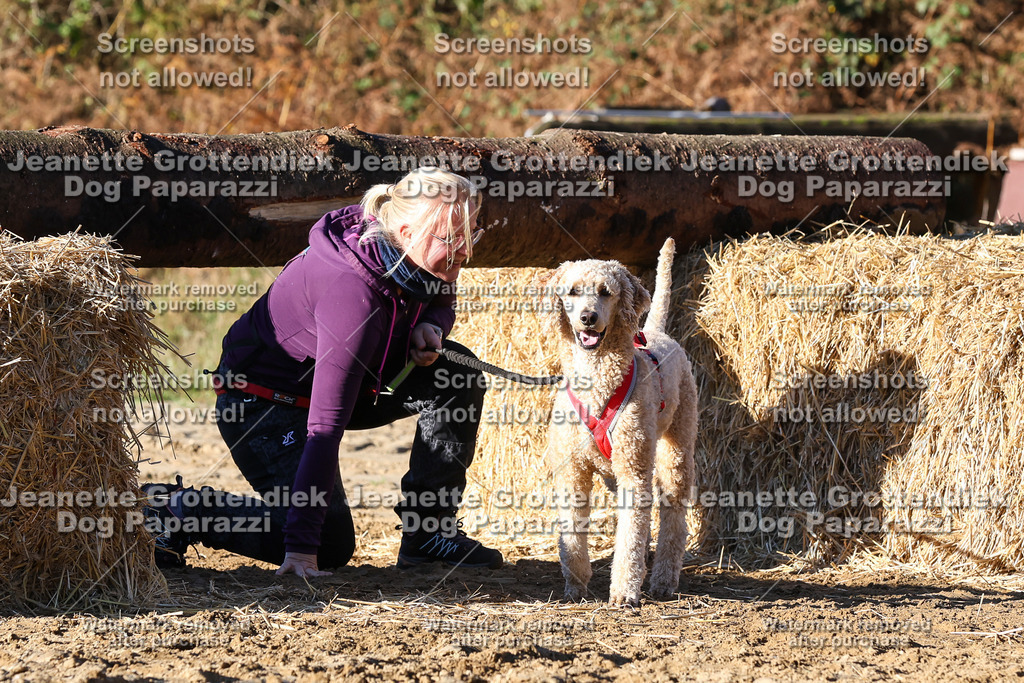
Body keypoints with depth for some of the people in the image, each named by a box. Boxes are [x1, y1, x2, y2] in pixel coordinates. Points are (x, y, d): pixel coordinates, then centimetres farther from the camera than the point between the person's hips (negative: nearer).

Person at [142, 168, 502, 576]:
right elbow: (326, 425, -39)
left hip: (326, 380, 9)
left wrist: (429, 327, -13)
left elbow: (440, 303, 16)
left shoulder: (416, 264, -13)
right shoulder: (354, 292, -37)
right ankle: (170, 508, -3)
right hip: (262, 401, -9)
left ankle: (430, 531, 1)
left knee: (456, 372, -7)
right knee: (330, 543, -16)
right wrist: (301, 544, -40)